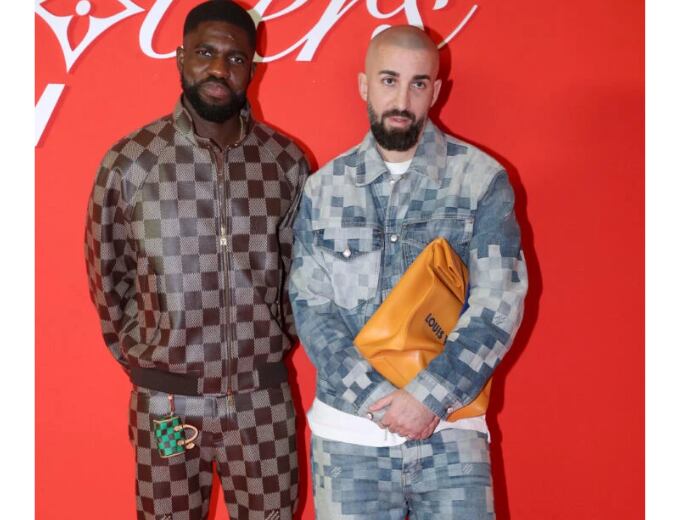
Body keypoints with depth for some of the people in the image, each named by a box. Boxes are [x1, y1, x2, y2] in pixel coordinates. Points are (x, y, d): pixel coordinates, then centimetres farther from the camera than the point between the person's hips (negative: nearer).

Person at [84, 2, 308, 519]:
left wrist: (274, 341, 5)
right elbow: (106, 273, 3)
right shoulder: (129, 161, -7)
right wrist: (143, 356, 6)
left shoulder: (286, 160, -2)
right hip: (167, 400, -1)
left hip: (262, 398, 2)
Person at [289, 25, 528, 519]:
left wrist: (428, 396, -15)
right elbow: (310, 307, -1)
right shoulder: (324, 188, 2)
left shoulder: (482, 179, -3)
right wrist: (378, 398, -11)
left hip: (449, 431, -1)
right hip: (347, 432, 2)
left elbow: (499, 303, -7)